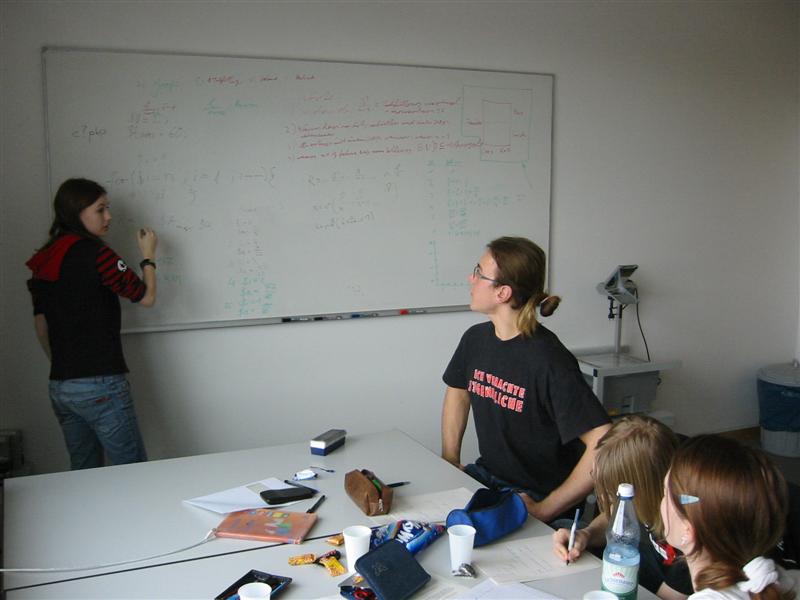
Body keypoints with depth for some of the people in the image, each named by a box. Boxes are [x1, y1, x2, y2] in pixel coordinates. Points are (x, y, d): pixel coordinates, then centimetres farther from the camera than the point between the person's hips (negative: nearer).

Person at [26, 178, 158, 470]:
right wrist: (148, 255, 9)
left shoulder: (43, 261, 10)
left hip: (59, 387, 8)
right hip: (100, 384, -8)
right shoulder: (94, 252, -13)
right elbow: (146, 297, -7)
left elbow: (41, 326, 16)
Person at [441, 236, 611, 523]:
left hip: (534, 498, -7)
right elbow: (458, 392, 21)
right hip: (484, 475, 7)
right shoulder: (476, 339, 1)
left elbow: (603, 444, -28)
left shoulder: (549, 361, -23)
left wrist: (546, 509, -22)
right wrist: (449, 460, 11)